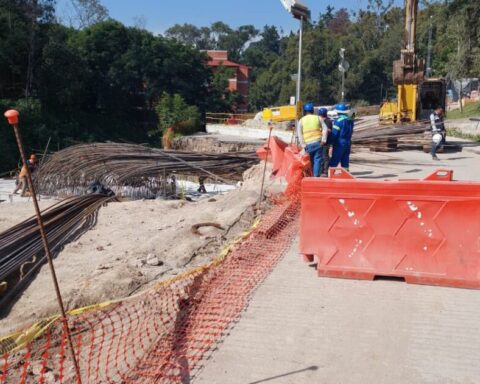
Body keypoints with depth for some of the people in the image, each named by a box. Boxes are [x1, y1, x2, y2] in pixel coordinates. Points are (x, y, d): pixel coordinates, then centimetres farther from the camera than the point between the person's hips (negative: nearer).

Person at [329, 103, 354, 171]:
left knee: (334, 161, -3)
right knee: (345, 161, 12)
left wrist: (330, 141, -3)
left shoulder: (338, 121, -16)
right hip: (348, 143, 7)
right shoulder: (350, 120, 7)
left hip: (340, 143, -7)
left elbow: (334, 134, -15)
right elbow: (350, 132, 10)